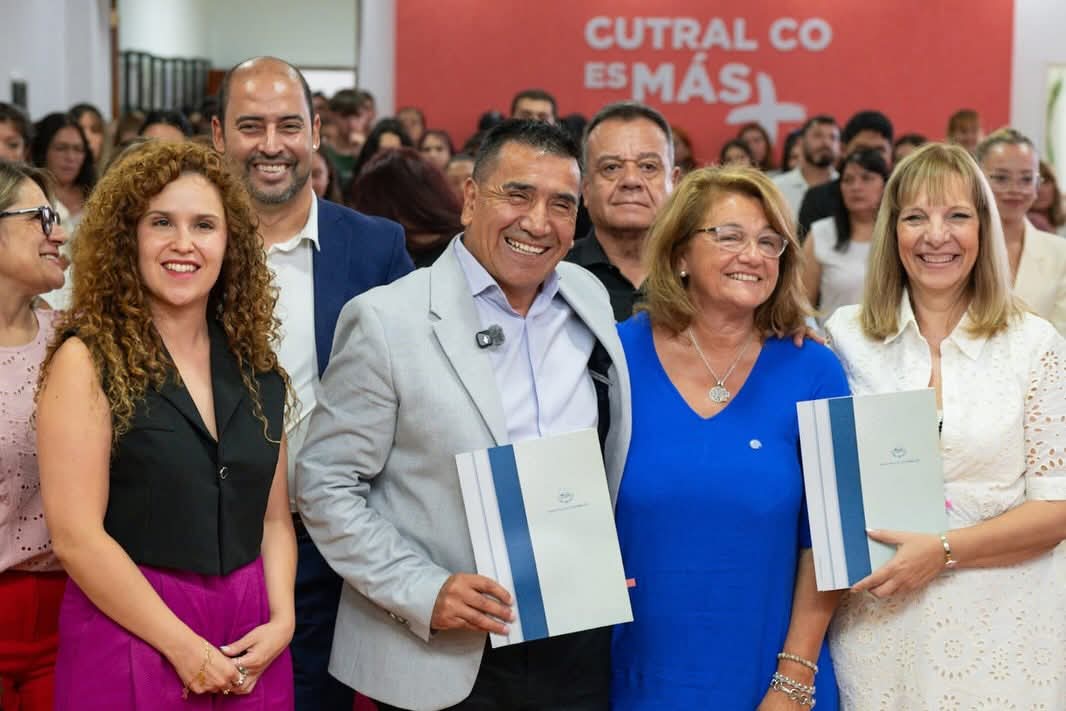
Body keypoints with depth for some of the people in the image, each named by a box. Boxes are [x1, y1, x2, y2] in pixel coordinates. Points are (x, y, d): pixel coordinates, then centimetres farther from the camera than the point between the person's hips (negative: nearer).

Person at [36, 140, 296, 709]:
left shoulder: (256, 365, 7)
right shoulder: (88, 359, -8)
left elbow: (274, 518, 10)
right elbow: (75, 536, -14)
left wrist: (281, 621, -6)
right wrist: (182, 645, -14)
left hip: (249, 648, 5)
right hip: (130, 633, -5)